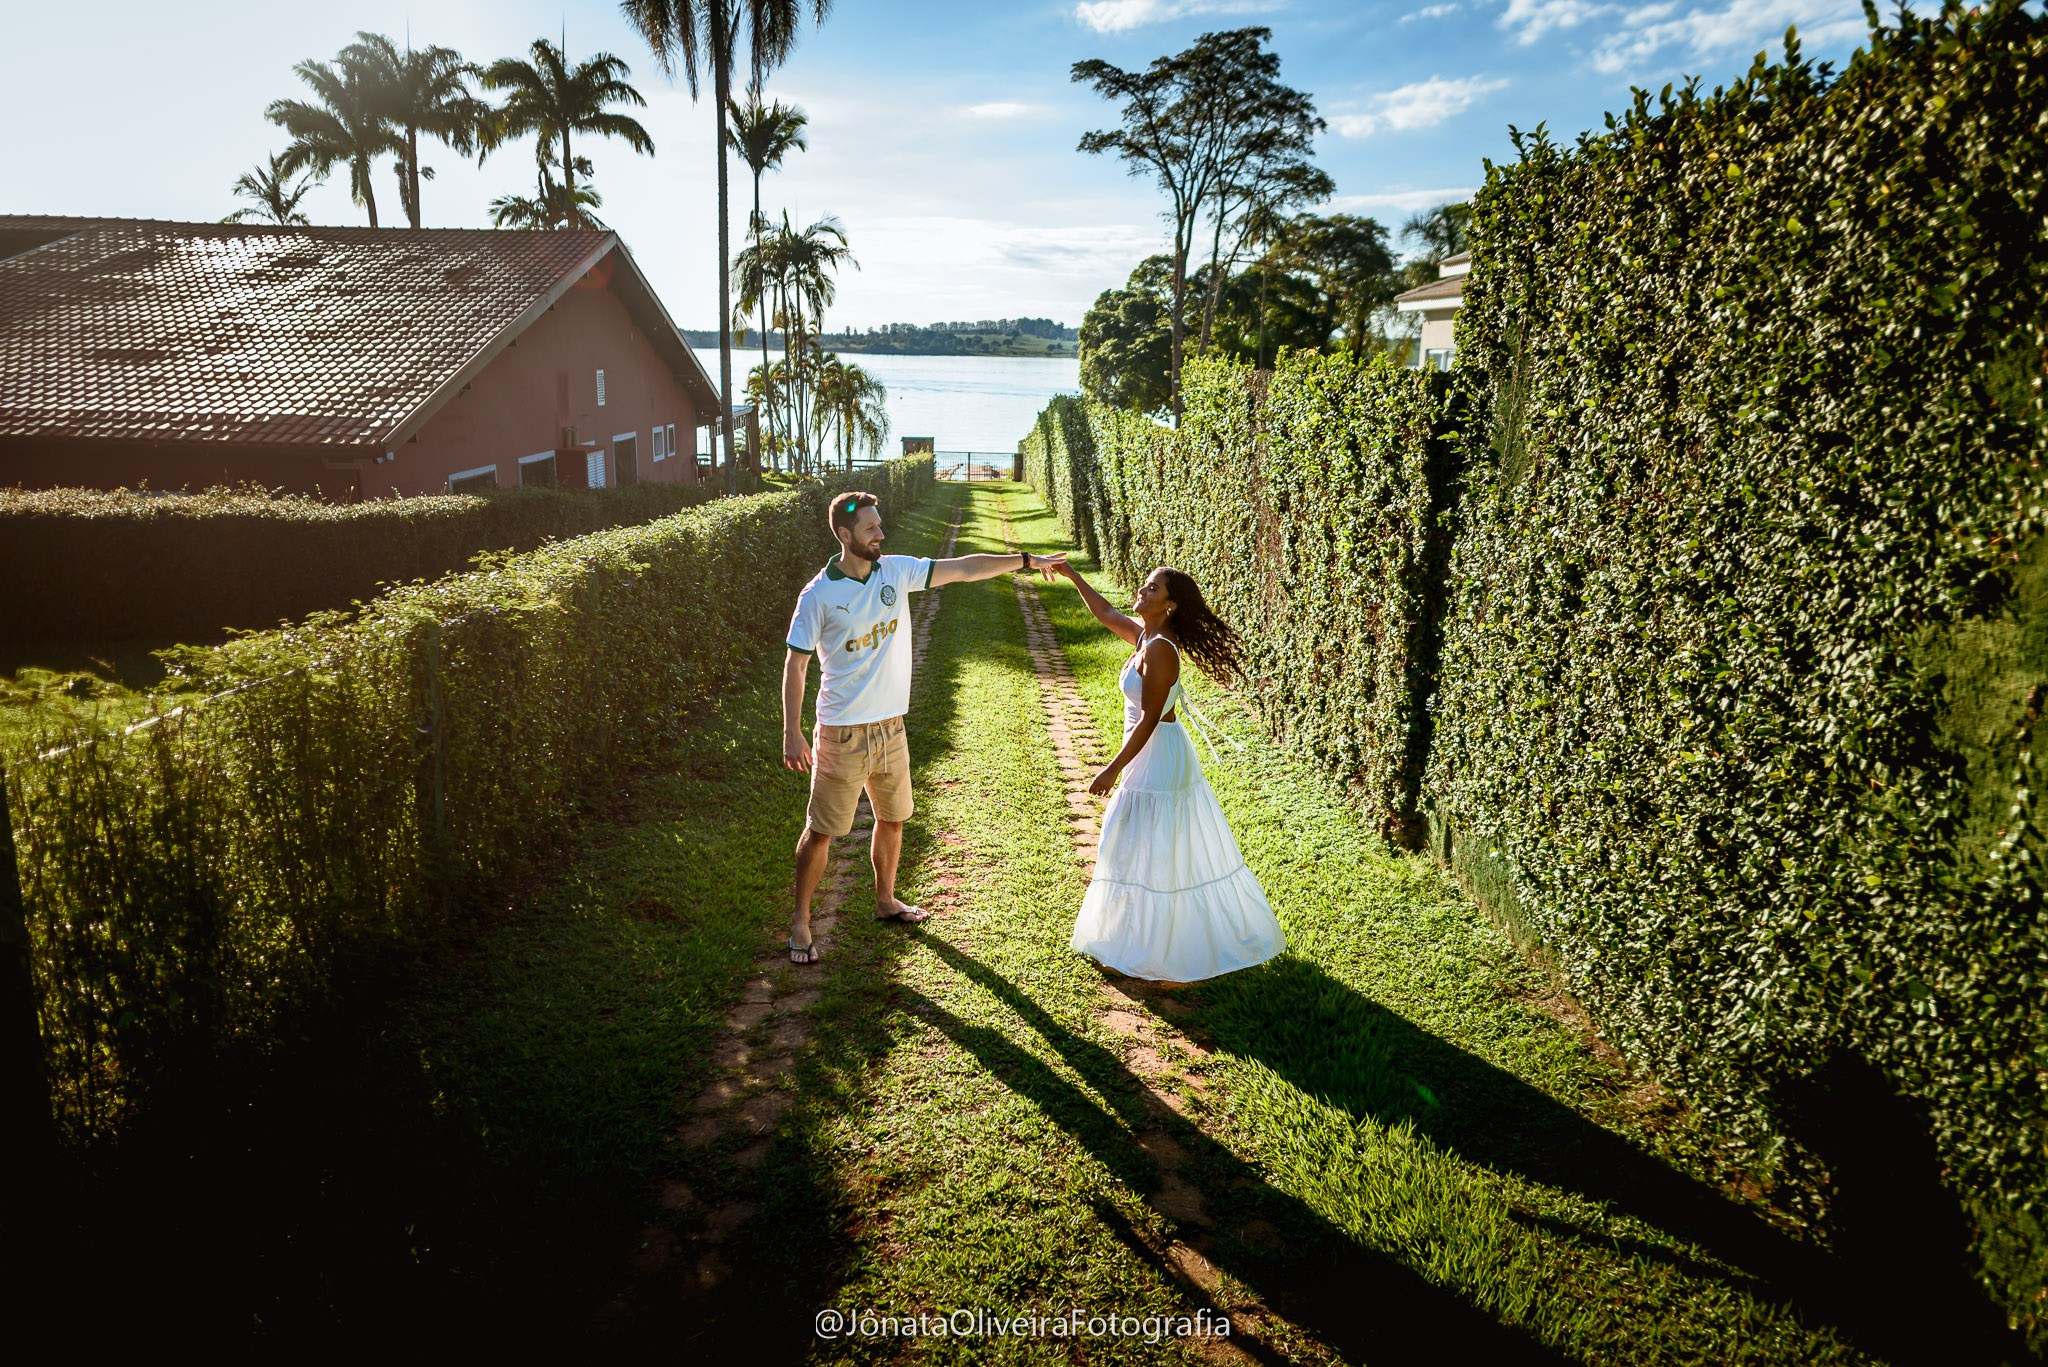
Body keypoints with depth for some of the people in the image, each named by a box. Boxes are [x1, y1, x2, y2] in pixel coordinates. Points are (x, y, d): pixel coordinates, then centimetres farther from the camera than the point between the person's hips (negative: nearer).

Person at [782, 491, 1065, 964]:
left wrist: (1027, 560, 2)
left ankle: (885, 900, 39)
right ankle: (801, 919, 18)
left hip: (890, 726, 6)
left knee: (892, 818, 19)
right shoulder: (818, 595, -12)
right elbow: (796, 664, -11)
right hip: (842, 733, -5)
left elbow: (962, 569, 4)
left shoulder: (897, 571, 1)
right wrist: (792, 733, -17)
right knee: (821, 831, 2)